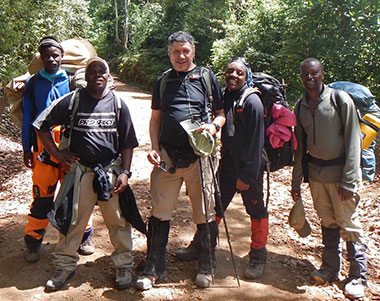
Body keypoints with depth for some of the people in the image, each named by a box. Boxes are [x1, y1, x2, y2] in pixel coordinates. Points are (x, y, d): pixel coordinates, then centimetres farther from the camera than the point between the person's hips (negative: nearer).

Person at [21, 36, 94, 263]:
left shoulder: (71, 81, 4)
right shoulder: (33, 83, 7)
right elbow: (27, 118, 11)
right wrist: (27, 149, 8)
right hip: (44, 147, 1)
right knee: (42, 195, 3)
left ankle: (83, 236, 19)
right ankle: (34, 241, 16)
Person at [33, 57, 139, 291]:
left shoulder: (118, 104, 3)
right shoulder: (72, 101, 0)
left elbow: (127, 143, 4)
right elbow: (42, 125, 6)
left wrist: (125, 172, -4)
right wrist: (57, 154, 0)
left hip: (111, 171, 0)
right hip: (80, 171, 0)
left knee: (118, 220, 5)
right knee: (73, 220, 8)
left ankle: (124, 265, 21)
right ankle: (66, 266, 24)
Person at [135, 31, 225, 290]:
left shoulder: (206, 77, 7)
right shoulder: (163, 81, 14)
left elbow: (221, 113, 9)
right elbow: (155, 119, 16)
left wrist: (213, 126, -13)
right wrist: (154, 148, 3)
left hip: (199, 155, -2)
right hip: (167, 156, 2)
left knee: (205, 215, 6)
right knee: (160, 213, 5)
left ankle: (206, 269, 24)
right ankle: (154, 270, 18)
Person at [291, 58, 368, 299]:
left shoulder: (341, 100, -9)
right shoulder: (300, 107, 6)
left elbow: (352, 141, -11)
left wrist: (348, 180, -16)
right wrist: (296, 182, 11)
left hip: (339, 171, -4)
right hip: (315, 171, 5)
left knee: (349, 223, 0)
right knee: (327, 221, 14)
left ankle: (358, 277, 13)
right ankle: (330, 267, 28)